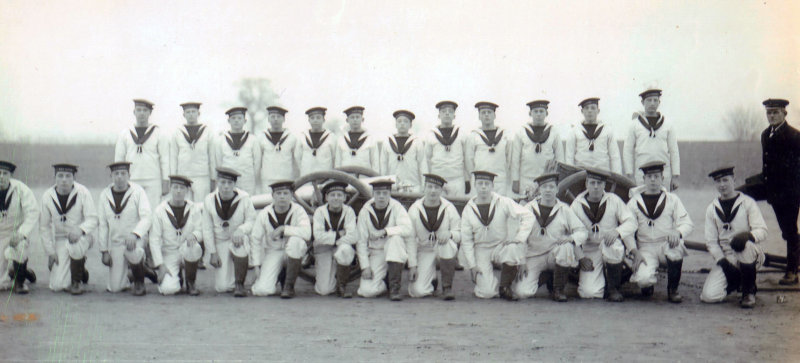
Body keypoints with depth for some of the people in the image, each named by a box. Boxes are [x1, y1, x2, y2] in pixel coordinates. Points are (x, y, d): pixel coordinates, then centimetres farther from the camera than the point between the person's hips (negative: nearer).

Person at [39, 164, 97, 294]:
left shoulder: (82, 193, -11)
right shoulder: (47, 196, -4)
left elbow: (92, 219, -14)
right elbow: (44, 227, 3)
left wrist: (80, 230, -35)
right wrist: (50, 251, -2)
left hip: (82, 236, -2)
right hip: (60, 239, 2)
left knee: (75, 244, -41)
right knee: (57, 286, -11)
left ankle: (76, 281, -13)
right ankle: (81, 270, 25)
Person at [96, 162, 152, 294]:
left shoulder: (138, 191, -8)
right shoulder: (104, 195, 2)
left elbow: (146, 217, -17)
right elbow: (102, 225, 5)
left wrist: (134, 234, -35)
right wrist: (104, 251, 2)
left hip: (136, 239, -3)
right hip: (115, 242, 3)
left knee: (133, 252, -40)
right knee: (114, 288, -5)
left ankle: (139, 280, -9)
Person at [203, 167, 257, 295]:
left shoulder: (244, 198, -12)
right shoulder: (209, 201, -7)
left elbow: (252, 221, -5)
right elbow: (207, 229, 0)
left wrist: (240, 230, -27)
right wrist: (212, 253, -3)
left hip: (239, 238, -1)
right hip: (220, 242, 1)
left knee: (241, 240, -41)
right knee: (222, 287, -12)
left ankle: (240, 284, -21)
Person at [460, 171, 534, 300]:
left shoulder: (504, 202, -8)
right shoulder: (468, 209, -3)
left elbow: (528, 216, -9)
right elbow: (466, 240, 1)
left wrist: (519, 238, -21)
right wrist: (472, 265, -5)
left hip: (502, 246, 0)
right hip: (481, 250, 0)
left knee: (514, 249, -37)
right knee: (487, 292, -17)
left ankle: (505, 286, -11)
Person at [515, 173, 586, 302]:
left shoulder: (564, 209, 4)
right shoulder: (529, 208, 3)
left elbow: (581, 231, 3)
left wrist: (571, 238, -20)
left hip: (555, 254, 1)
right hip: (533, 256, 0)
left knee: (566, 247, -35)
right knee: (522, 292, -20)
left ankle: (558, 289, -15)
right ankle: (542, 278, 16)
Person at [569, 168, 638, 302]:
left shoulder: (613, 200, -2)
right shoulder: (577, 205, -1)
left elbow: (631, 222, -7)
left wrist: (617, 231, -28)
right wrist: (580, 257, -11)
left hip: (612, 247, 0)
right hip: (590, 252, 0)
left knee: (611, 243, -39)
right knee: (588, 292, -21)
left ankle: (614, 287, -14)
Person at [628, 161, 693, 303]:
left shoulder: (672, 199, 8)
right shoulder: (634, 202, 6)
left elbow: (687, 223, 3)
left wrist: (678, 233, -21)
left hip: (667, 245, 1)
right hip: (646, 248, -1)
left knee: (676, 246, -37)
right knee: (643, 278, -30)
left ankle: (672, 290, -14)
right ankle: (647, 285, 13)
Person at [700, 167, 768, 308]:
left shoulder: (747, 202, 1)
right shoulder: (712, 209, 9)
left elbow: (762, 231, -10)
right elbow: (711, 241, 5)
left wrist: (747, 236, -32)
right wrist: (722, 261, -11)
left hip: (749, 255, -3)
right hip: (726, 258, 3)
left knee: (746, 245, -41)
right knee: (709, 295, -19)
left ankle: (749, 291, -16)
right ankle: (736, 280, 17)